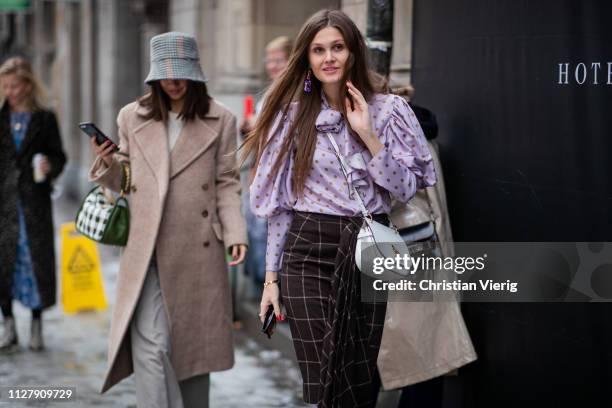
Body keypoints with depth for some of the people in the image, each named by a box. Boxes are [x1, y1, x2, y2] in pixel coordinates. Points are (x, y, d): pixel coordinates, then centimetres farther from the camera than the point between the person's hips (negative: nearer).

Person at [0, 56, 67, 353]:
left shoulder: (44, 119, 3)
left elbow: (59, 155, 5)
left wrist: (50, 167, -14)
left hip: (34, 200, -1)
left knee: (36, 259, 0)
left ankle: (36, 328, 12)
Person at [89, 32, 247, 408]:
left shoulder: (220, 121, 4)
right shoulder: (132, 118, 7)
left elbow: (227, 184, 5)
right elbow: (124, 181, 14)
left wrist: (235, 234, -6)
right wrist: (108, 164, -7)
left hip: (198, 251, 0)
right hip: (145, 250, 0)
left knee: (193, 345, 10)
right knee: (151, 346, -12)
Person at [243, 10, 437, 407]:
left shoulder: (387, 110, 2)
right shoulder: (293, 114, 5)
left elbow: (406, 189, -4)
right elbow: (280, 204, 6)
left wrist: (368, 135, -13)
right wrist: (271, 277, 3)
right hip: (308, 252, 0)